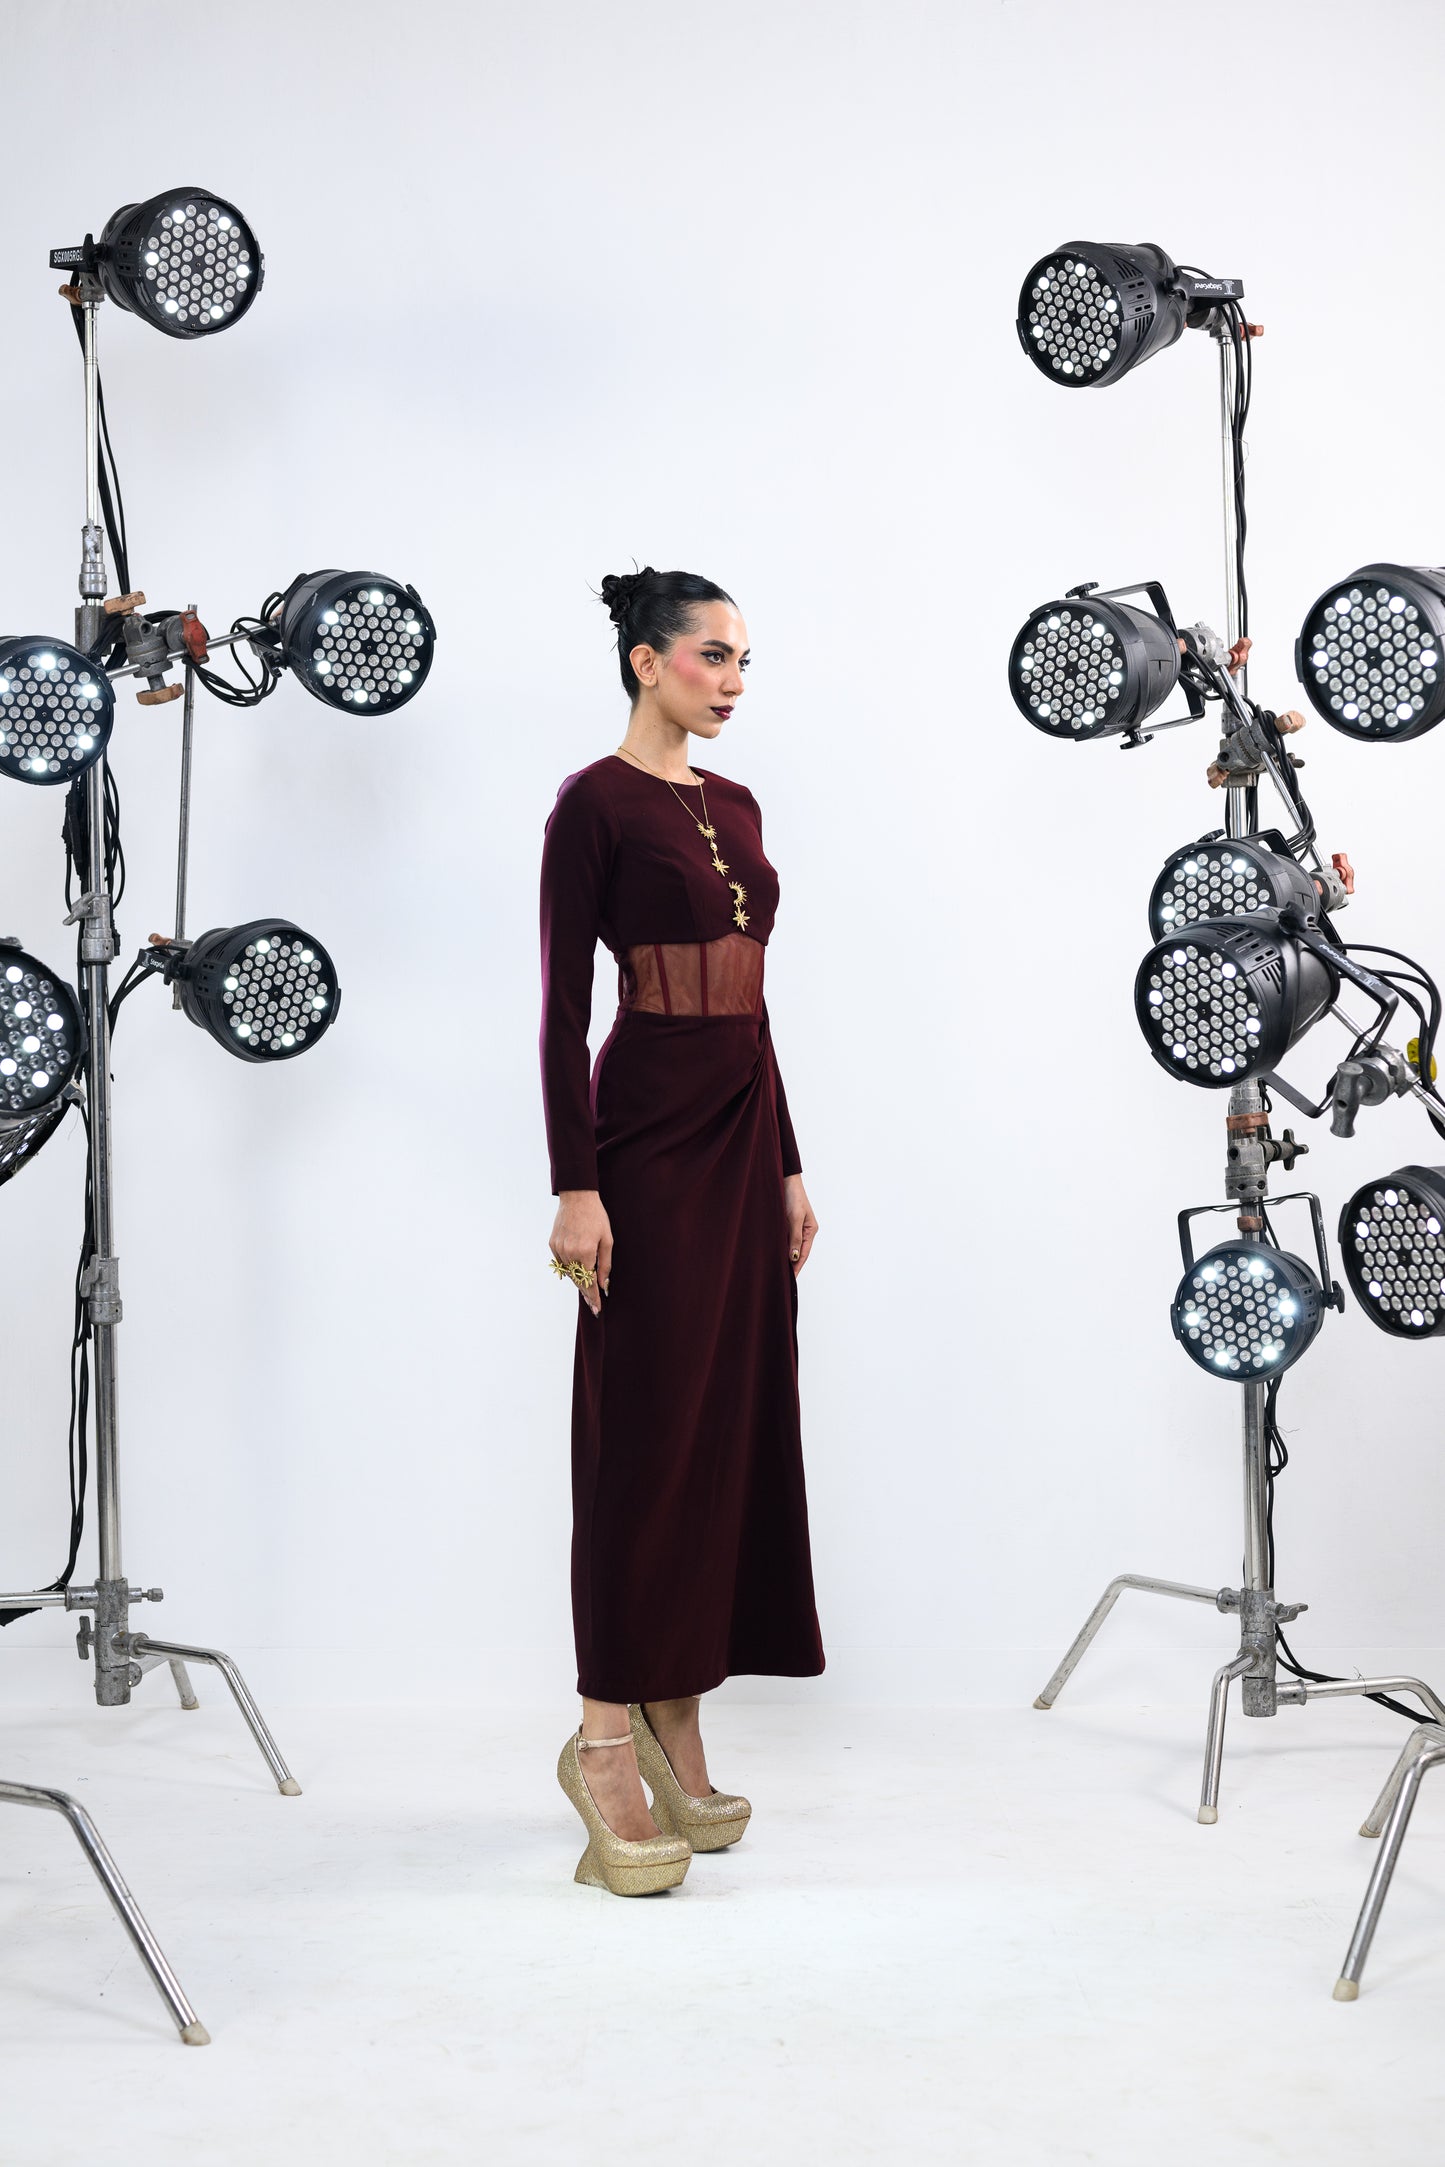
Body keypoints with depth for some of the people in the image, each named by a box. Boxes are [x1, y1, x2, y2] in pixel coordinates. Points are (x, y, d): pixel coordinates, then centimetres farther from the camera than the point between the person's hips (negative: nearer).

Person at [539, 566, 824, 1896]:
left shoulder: (735, 806, 15)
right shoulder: (595, 804, -9)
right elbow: (563, 1005, -13)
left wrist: (789, 1164, 16)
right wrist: (576, 1185, -18)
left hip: (744, 1129, 8)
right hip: (650, 1132, -8)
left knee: (737, 1419, 9)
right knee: (648, 1428, -6)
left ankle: (676, 1732, 19)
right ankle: (606, 1737, 4)